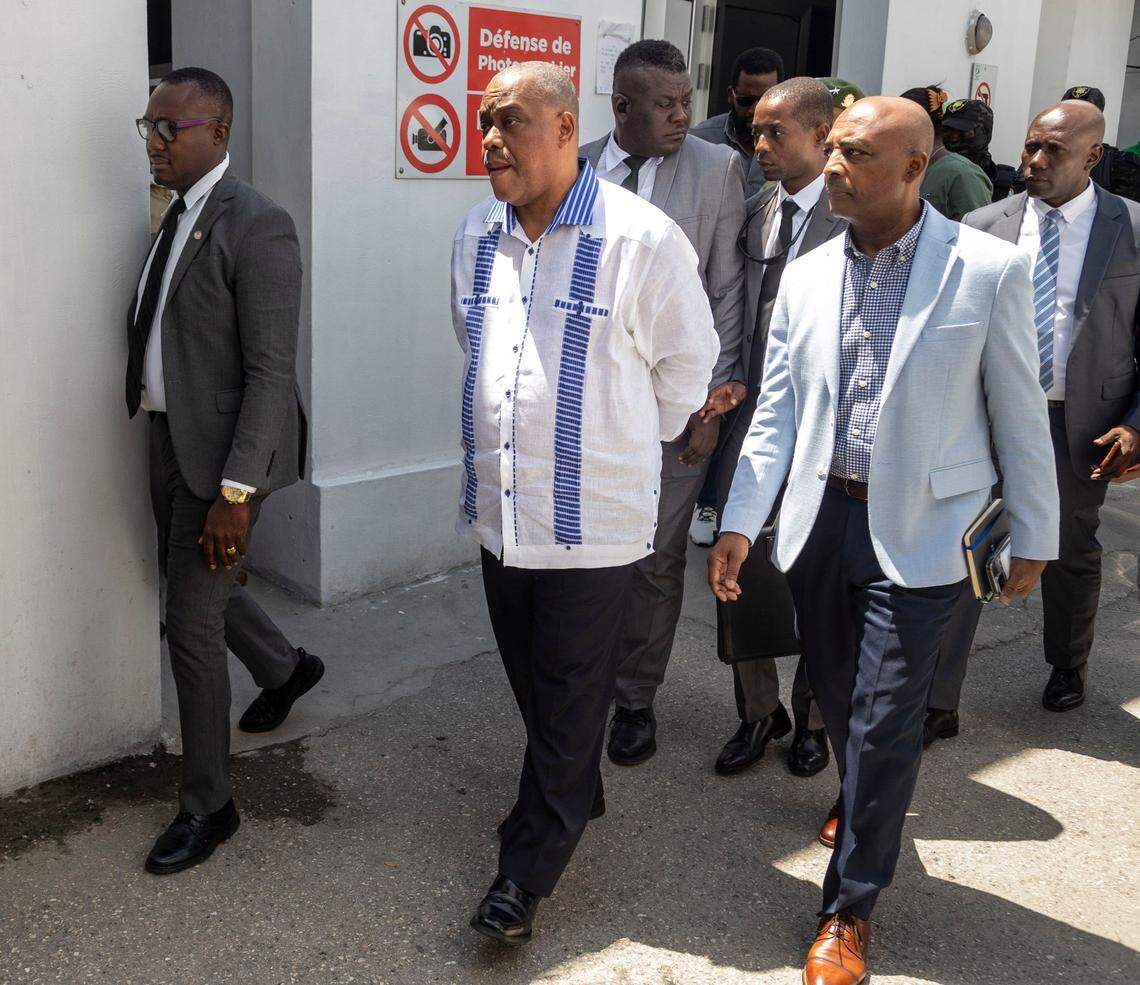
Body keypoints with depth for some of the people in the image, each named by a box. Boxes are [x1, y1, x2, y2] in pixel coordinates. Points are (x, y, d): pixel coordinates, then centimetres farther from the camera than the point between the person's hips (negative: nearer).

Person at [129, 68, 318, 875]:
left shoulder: (257, 227, -18)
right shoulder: (179, 217, 8)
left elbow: (272, 372, -21)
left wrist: (235, 492, -24)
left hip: (221, 451, -8)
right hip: (169, 438, 9)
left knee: (192, 623, -2)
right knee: (194, 586, 24)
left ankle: (207, 804, 15)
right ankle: (286, 667, 52)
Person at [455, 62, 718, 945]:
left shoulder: (642, 238, -14)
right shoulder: (477, 236, 4)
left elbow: (688, 360, -1)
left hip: (593, 516, -6)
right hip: (500, 507, 6)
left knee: (571, 700, 5)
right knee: (532, 683, 19)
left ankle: (528, 873, 17)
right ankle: (571, 796, 43)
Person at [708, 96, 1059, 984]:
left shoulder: (990, 271, -8)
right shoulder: (806, 277, 4)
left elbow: (1020, 415, -3)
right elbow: (776, 413, 6)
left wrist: (1033, 537, 1)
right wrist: (741, 522, 1)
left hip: (918, 532, -4)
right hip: (822, 518, 4)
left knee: (885, 723, -1)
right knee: (838, 700, 17)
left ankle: (850, 908, 17)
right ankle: (869, 806, 48)